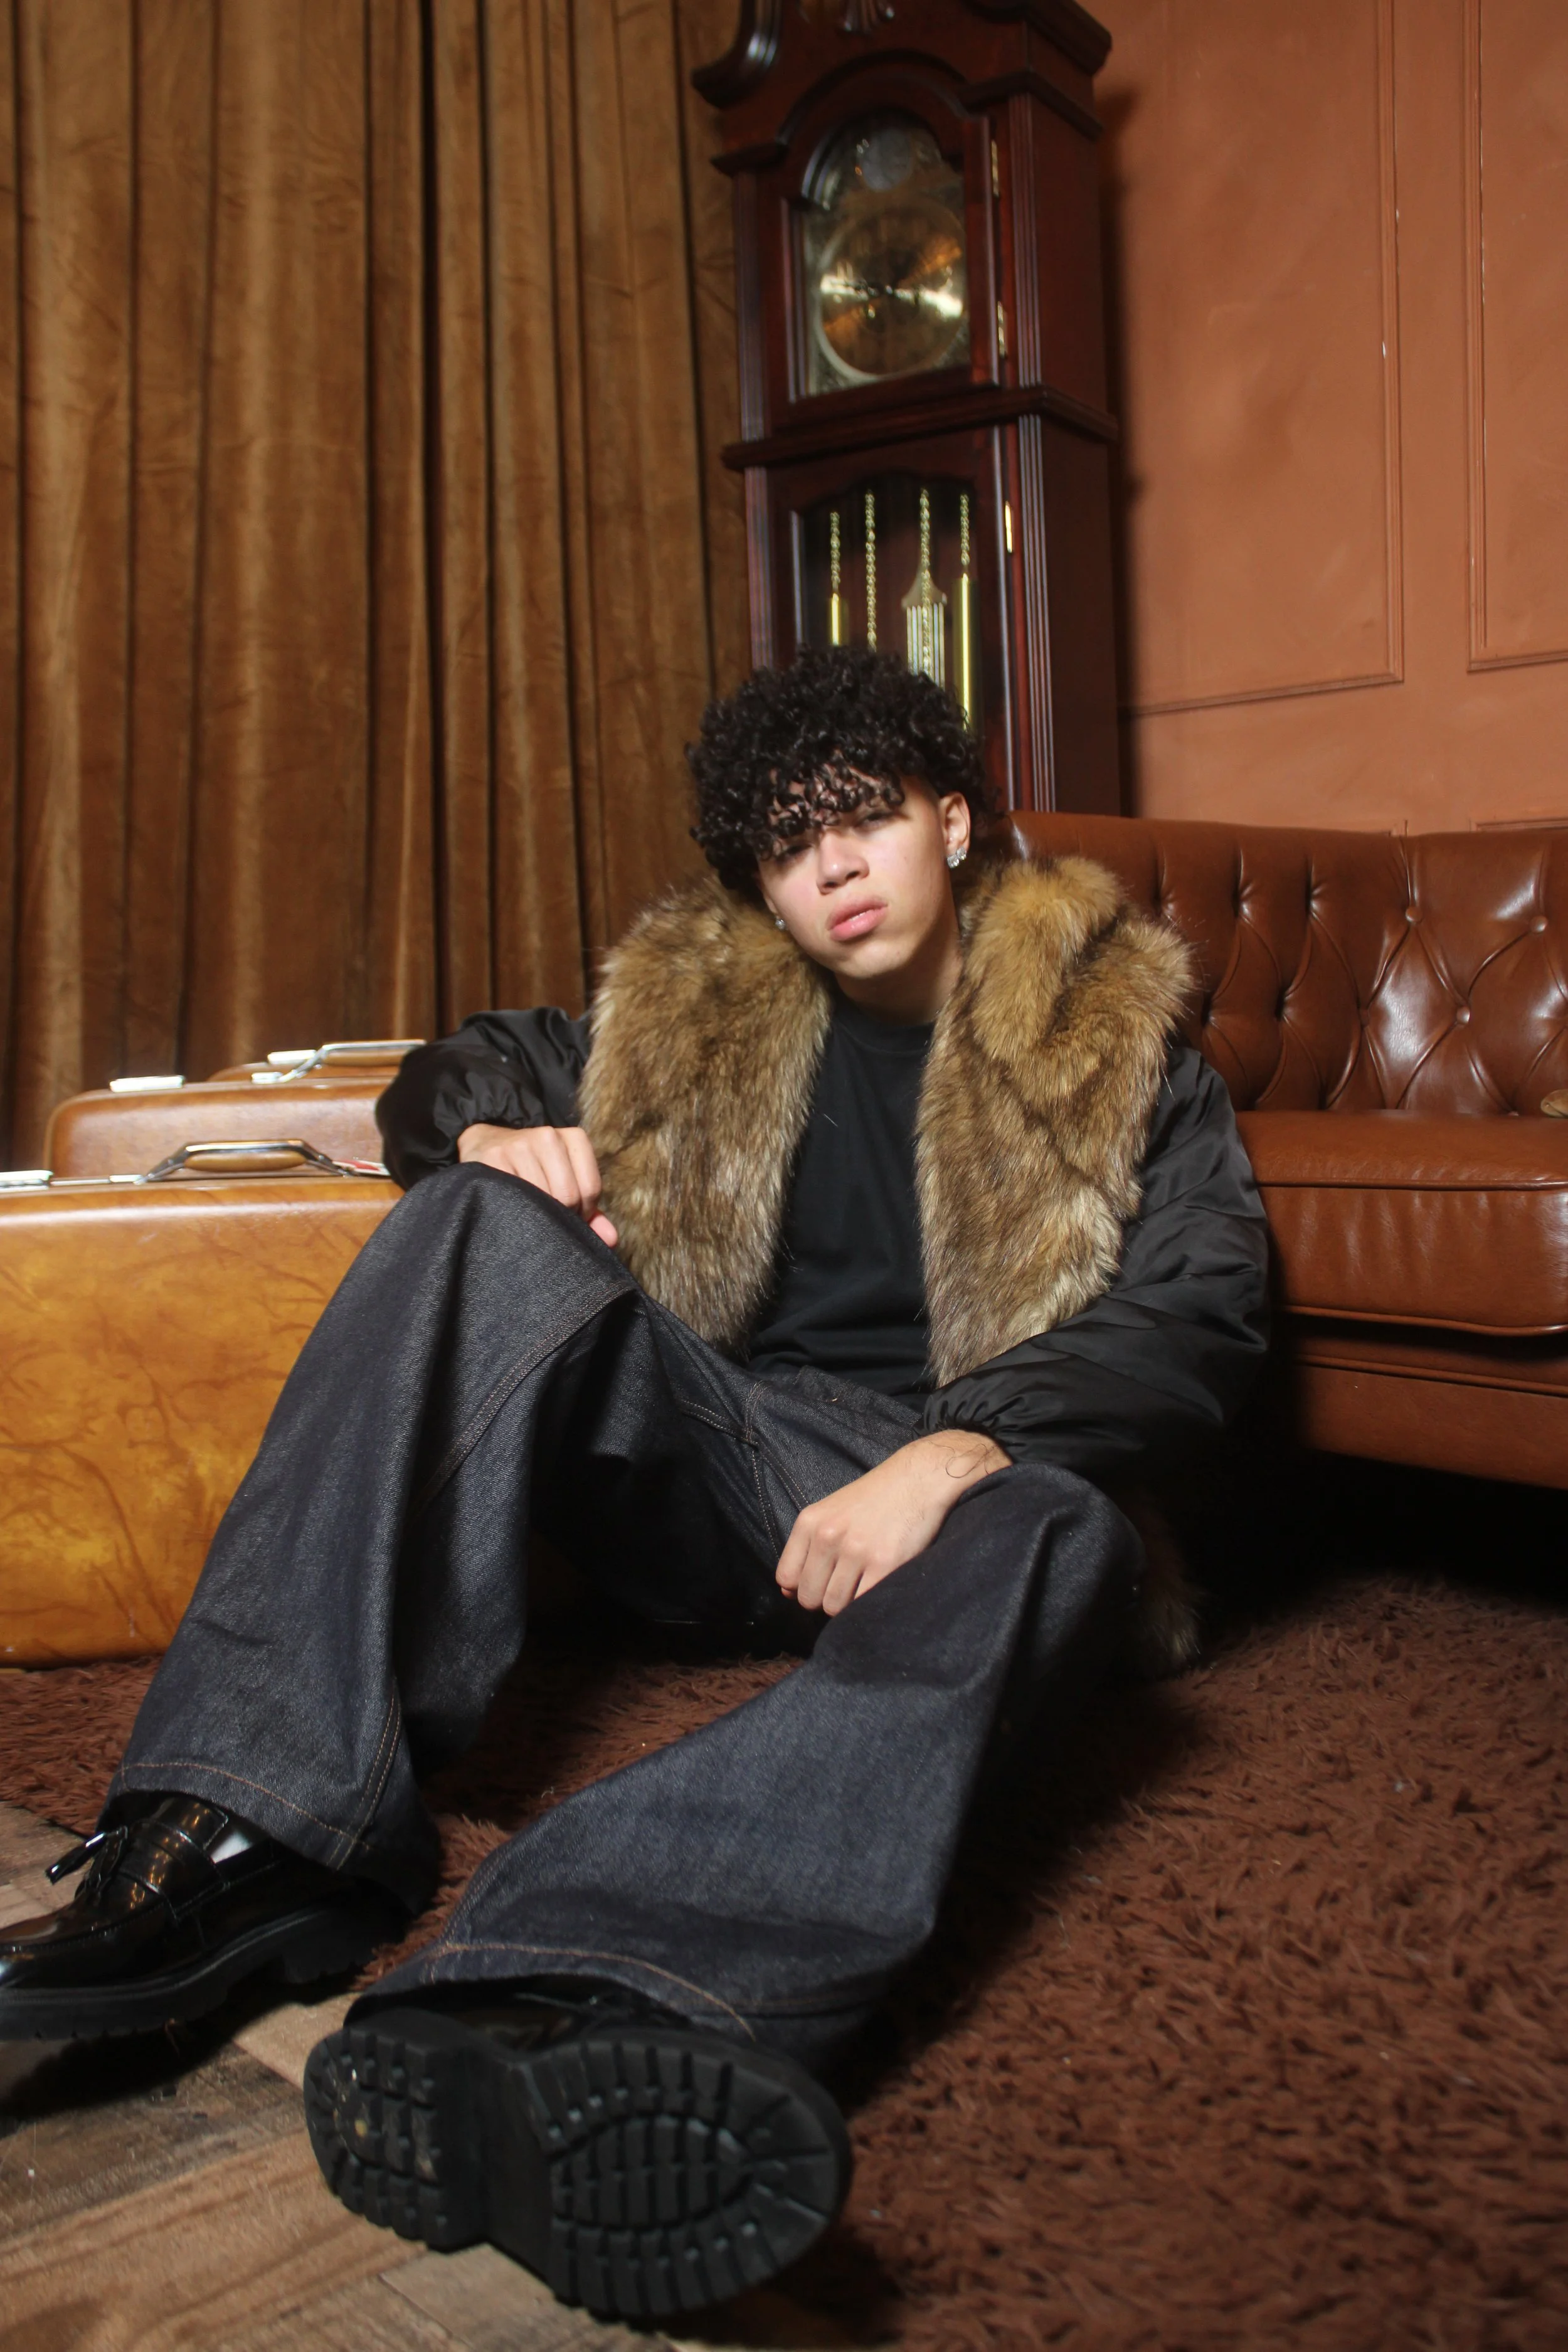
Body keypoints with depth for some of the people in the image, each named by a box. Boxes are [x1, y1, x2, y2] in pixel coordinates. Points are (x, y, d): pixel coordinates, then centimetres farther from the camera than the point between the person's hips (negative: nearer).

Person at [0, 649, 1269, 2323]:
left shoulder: (1111, 1033, 4)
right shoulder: (694, 1005, 12)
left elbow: (1203, 1315, -9)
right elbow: (447, 1077, 19)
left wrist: (956, 1449, -27)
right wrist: (491, 1133, -9)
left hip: (931, 1479, -2)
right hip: (696, 1464, 3)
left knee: (1046, 1543, -38)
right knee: (483, 1223, -21)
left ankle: (556, 1993, -64)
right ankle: (250, 1834, -36)